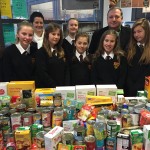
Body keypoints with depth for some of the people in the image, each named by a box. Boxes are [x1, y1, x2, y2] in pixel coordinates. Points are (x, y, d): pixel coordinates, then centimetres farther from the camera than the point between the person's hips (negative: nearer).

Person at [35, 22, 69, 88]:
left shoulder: (62, 52, 11)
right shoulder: (41, 52, -6)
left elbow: (66, 71, 9)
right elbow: (42, 74, -13)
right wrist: (54, 87, -16)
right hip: (46, 89, -5)